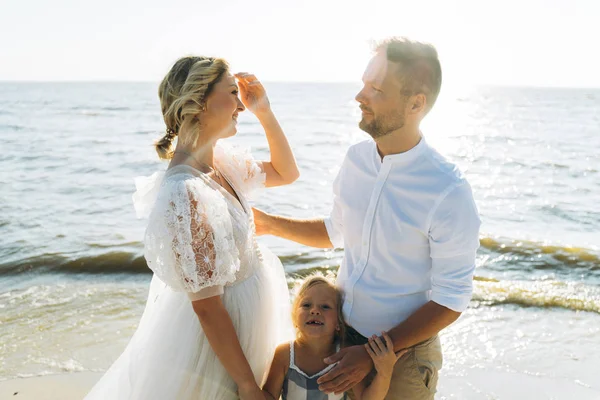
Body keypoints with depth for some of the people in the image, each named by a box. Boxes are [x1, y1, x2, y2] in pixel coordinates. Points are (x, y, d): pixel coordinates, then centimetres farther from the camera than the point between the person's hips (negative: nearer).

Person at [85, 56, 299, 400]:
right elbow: (207, 308, -26)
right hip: (216, 344, -8)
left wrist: (265, 112, -2)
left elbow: (286, 173, 12)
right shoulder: (185, 194, -30)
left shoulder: (221, 161, -5)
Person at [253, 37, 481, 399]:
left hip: (403, 353, -5)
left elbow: (450, 301, -16)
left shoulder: (449, 192, -23)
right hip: (342, 334, 5)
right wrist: (271, 224, 4)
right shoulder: (356, 159, -6)